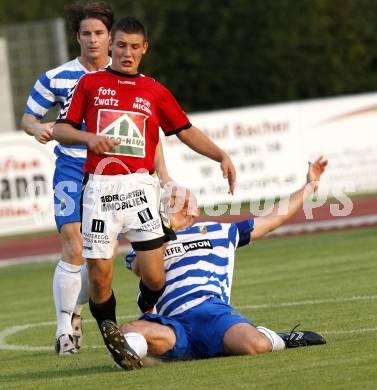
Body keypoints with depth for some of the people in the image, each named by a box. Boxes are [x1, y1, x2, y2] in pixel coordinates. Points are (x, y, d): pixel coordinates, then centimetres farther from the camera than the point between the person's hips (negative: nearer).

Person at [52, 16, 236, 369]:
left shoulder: (155, 91, 14)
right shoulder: (90, 84, 12)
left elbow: (185, 131, 16)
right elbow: (60, 129, 8)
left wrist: (221, 156, 4)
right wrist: (89, 138, -11)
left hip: (139, 187, 1)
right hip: (99, 188, 0)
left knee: (153, 276, -8)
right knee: (99, 276, -3)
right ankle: (113, 343, 13)